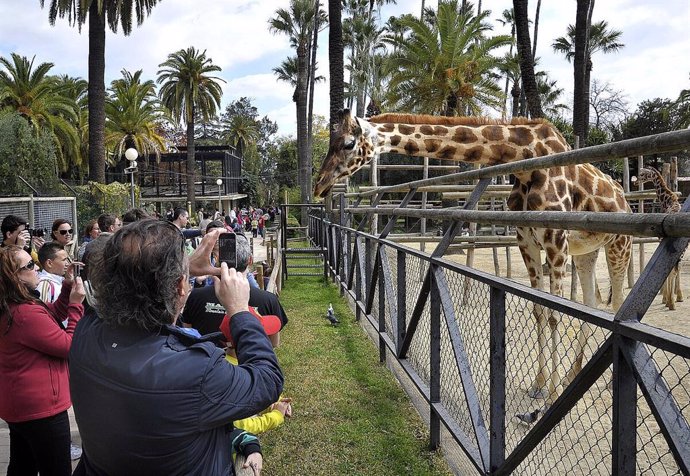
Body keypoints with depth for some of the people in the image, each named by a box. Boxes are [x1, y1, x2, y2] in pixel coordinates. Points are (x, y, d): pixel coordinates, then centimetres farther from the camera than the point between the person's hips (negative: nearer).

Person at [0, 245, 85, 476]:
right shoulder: (26, 314, -27)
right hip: (41, 408, -10)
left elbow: (52, 317, 15)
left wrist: (67, 287, 3)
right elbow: (69, 346, -19)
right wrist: (76, 303, -14)